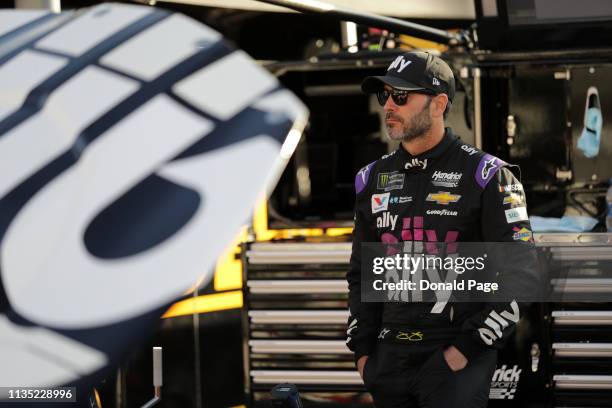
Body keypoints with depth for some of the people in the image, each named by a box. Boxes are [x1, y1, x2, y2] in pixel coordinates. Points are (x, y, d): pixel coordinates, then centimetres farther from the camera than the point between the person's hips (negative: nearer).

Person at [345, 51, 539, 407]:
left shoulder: (486, 176, -6)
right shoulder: (374, 179, 12)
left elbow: (520, 275, -9)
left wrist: (467, 349, -12)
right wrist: (362, 349, 11)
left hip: (456, 358, -5)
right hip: (390, 358, 5)